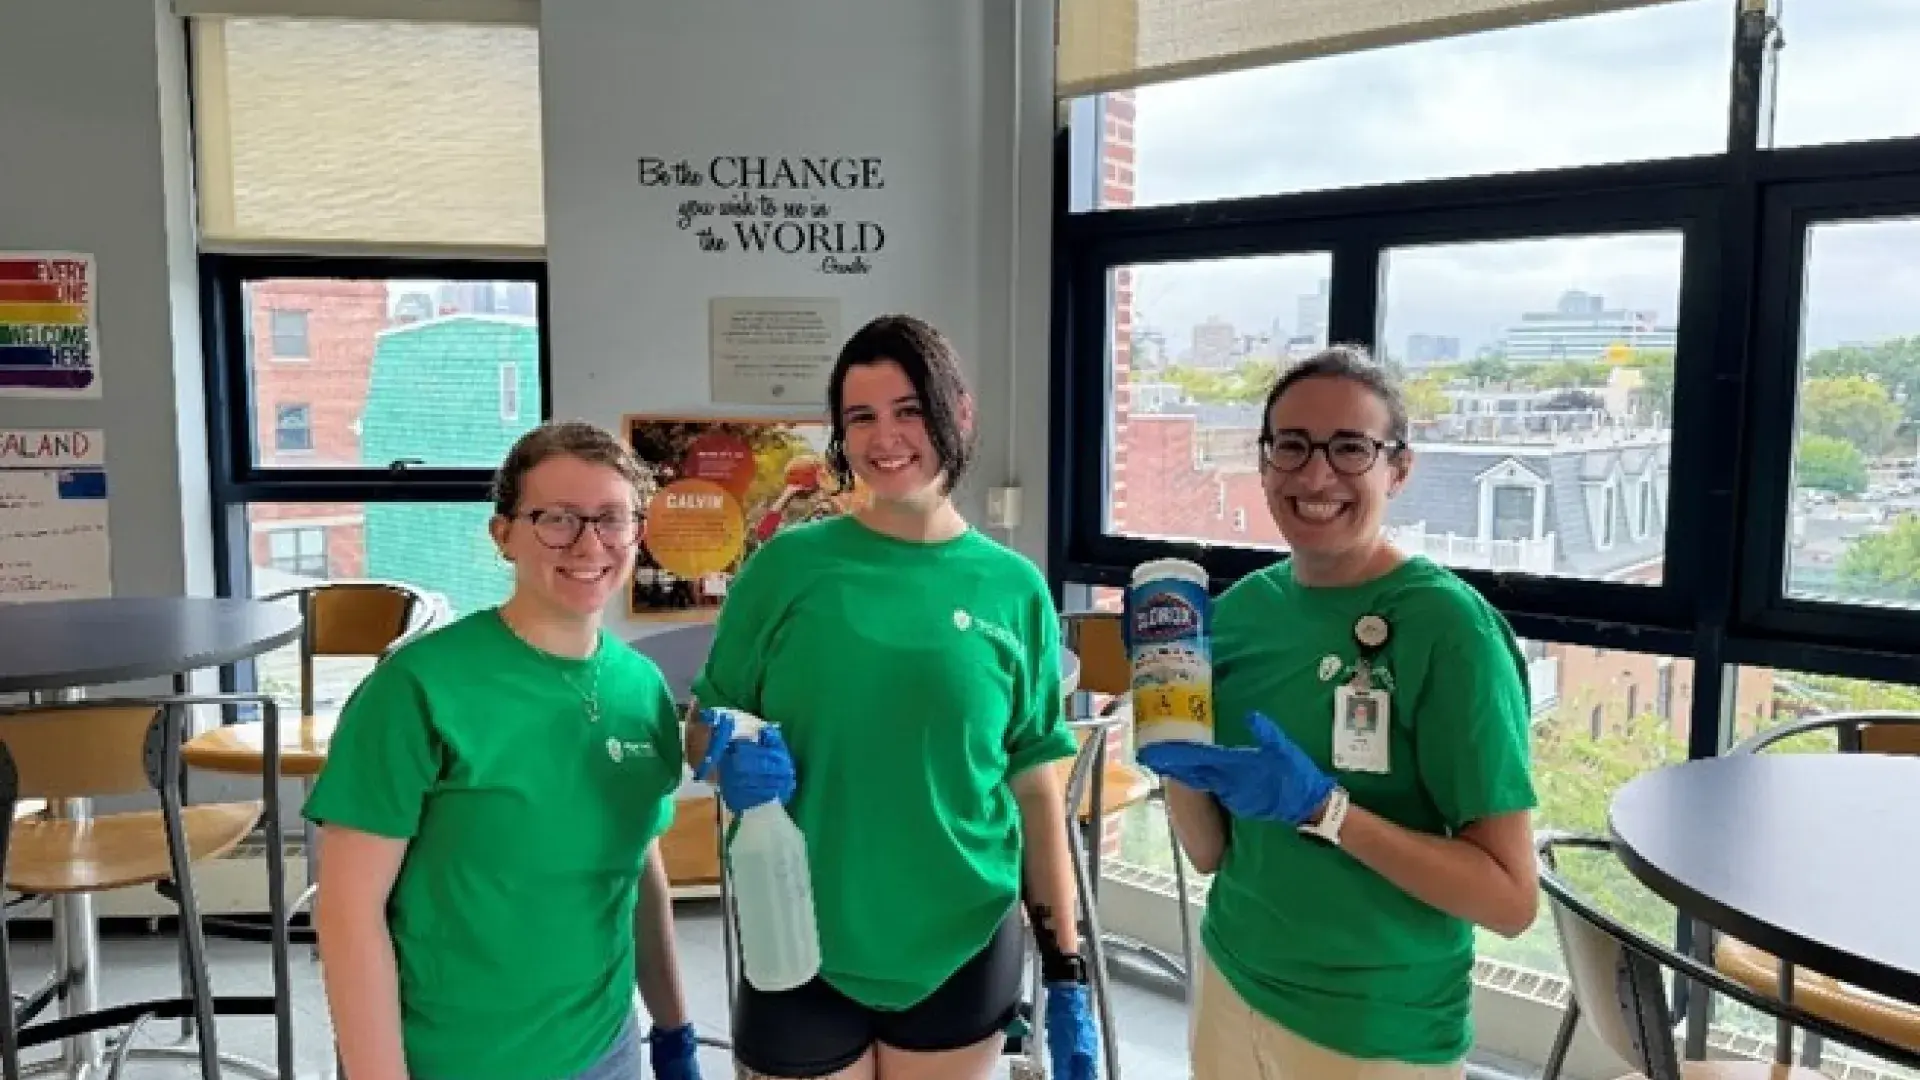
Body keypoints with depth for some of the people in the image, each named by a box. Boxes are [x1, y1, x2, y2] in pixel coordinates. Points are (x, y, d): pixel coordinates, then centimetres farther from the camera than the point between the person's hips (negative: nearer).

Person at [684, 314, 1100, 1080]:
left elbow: (1037, 792, 1)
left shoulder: (1014, 590, -3)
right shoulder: (788, 564, -6)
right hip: (803, 954, 0)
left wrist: (1067, 971, 2)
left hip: (964, 956, 1)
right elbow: (703, 726, 3)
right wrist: (727, 751, -19)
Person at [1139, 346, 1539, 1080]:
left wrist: (1321, 807, -28)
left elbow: (1509, 899, -18)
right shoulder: (1241, 607, -4)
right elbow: (1210, 851, 1)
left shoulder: (1450, 626, -19)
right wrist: (1170, 748, -16)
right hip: (1232, 986, 5)